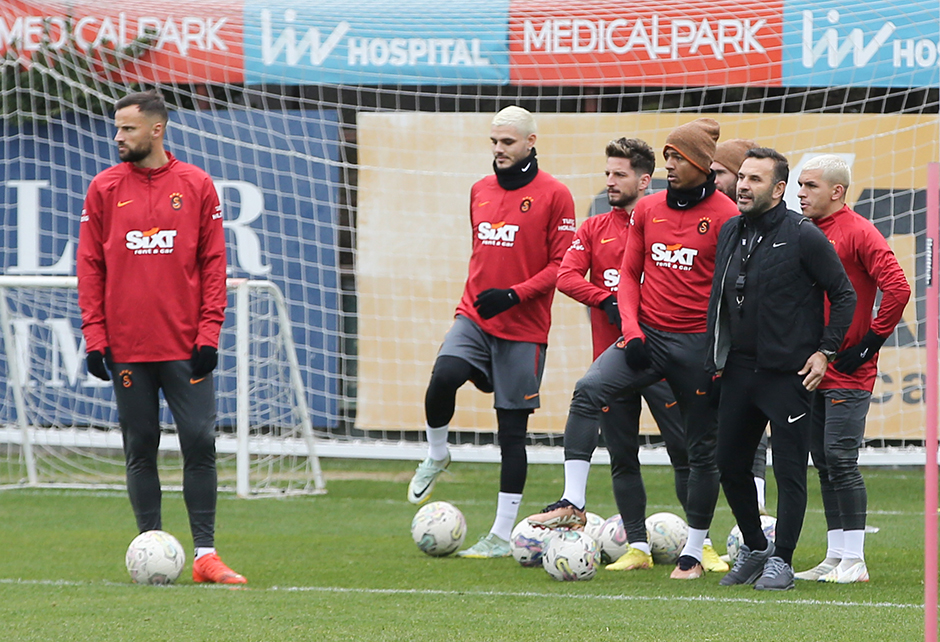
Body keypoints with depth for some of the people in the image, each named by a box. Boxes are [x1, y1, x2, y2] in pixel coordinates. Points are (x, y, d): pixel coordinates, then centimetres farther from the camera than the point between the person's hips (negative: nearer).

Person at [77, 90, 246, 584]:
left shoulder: (196, 186, 3)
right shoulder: (104, 189, 4)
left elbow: (212, 262, 3)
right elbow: (90, 265, 5)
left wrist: (209, 332, -4)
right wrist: (95, 336, -3)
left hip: (185, 347, -1)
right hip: (127, 347, 1)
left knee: (200, 443, -4)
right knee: (140, 447, 4)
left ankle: (205, 554, -1)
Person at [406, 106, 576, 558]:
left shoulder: (553, 195, -6)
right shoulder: (480, 191, 13)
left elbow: (562, 264, -8)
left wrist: (514, 294, -18)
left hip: (523, 329, -4)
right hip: (474, 317, 4)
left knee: (512, 431, 1)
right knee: (444, 376, -26)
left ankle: (502, 536, 7)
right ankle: (436, 456, 2)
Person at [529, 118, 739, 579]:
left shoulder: (724, 216, -6)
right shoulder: (648, 209, 8)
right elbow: (630, 272, 14)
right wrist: (631, 327, -1)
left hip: (698, 345, -4)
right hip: (648, 334, 4)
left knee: (702, 448, 6)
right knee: (588, 391, -22)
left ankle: (694, 552, 17)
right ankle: (572, 504, -23)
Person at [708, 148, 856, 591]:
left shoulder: (804, 236, -9)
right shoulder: (730, 233, 10)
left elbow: (844, 295, -4)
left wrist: (825, 351, -8)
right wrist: (716, 358, 14)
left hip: (788, 372, -6)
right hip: (738, 368, 6)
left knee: (789, 469, -2)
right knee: (730, 465, 10)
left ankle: (781, 560, 5)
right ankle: (754, 548, 27)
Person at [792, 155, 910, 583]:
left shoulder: (858, 233, -10)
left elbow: (897, 288, -18)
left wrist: (872, 342, -14)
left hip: (848, 372, -8)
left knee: (840, 459, -10)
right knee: (824, 463, 9)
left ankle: (854, 561, -6)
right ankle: (835, 559, 14)